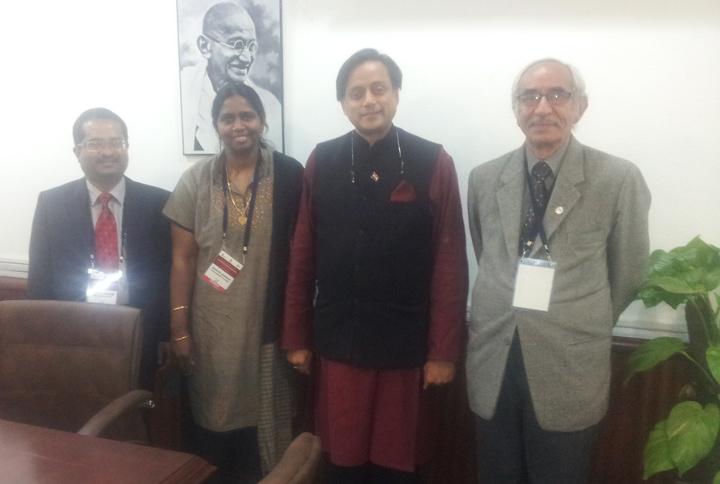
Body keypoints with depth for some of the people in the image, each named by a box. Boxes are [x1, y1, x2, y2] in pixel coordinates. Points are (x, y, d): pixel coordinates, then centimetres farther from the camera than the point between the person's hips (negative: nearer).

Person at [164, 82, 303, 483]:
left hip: (268, 323, -1)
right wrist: (179, 327, -1)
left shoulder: (289, 175, -4)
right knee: (214, 422, 12)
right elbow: (182, 258, 1)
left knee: (265, 419, 10)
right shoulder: (196, 180, 1)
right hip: (211, 326, 1)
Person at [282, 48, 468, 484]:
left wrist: (443, 349, -6)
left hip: (404, 341, -1)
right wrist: (297, 336, 5)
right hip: (338, 339, 2)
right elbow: (303, 256, 3)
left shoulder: (434, 163, -6)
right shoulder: (322, 162, 0)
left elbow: (449, 263, -6)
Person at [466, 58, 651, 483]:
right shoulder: (484, 179, 2)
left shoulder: (618, 180, -9)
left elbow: (628, 273, 2)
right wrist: (505, 317, 11)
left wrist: (583, 328, 10)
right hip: (492, 367, 3)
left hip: (570, 373, -3)